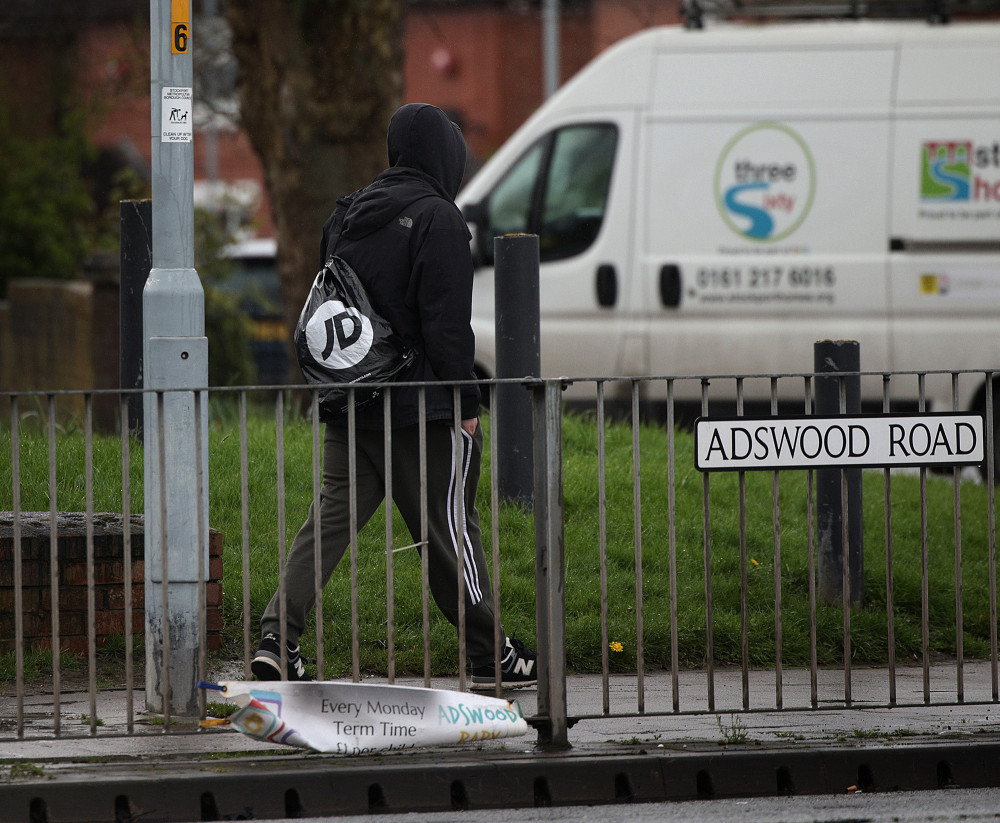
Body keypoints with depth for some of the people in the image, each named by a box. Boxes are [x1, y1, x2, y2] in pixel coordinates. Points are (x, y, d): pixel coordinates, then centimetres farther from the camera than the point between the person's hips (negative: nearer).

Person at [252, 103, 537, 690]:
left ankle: (278, 635, -9)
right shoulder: (436, 218, -11)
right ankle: (491, 657, 9)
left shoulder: (349, 214, 13)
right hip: (421, 401, -7)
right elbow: (447, 321, -15)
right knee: (447, 524, 0)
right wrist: (467, 403, -11)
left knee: (334, 514, 5)